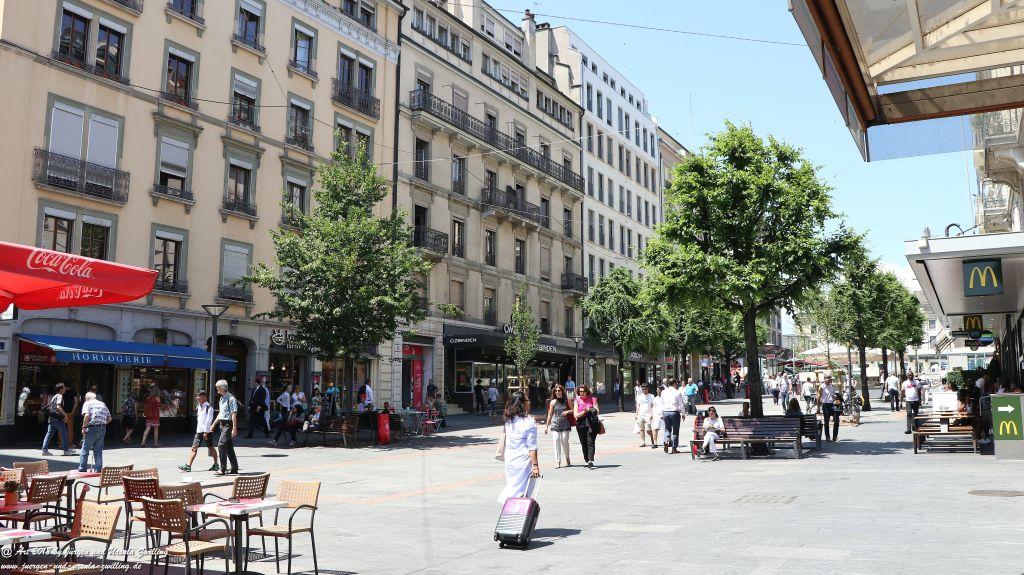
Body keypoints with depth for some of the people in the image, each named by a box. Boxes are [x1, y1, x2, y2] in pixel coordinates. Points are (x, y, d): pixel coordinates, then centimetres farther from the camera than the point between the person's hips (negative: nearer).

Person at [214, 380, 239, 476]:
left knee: (221, 445, -14)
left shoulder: (231, 399, -16)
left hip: (228, 424, -9)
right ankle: (234, 469, 20)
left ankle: (223, 469, -9)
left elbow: (234, 414, -19)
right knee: (229, 447, 13)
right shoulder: (222, 398, 13)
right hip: (222, 424, 9)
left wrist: (234, 428, -22)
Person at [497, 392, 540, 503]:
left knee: (510, 486, 17)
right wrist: (535, 465, -12)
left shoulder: (508, 421, 6)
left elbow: (506, 442, 11)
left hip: (509, 460, 6)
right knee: (522, 490, 1)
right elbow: (532, 447, -13)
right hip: (523, 460, -6)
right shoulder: (529, 422, -12)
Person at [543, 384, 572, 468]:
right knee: (556, 442, -7)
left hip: (565, 424, -1)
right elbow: (550, 414, 12)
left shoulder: (566, 400, 5)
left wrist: (567, 411, -10)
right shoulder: (553, 402, 6)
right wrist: (546, 425, 12)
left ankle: (567, 458, 20)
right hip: (555, 425, 1)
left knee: (565, 442, -3)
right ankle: (557, 461, -4)